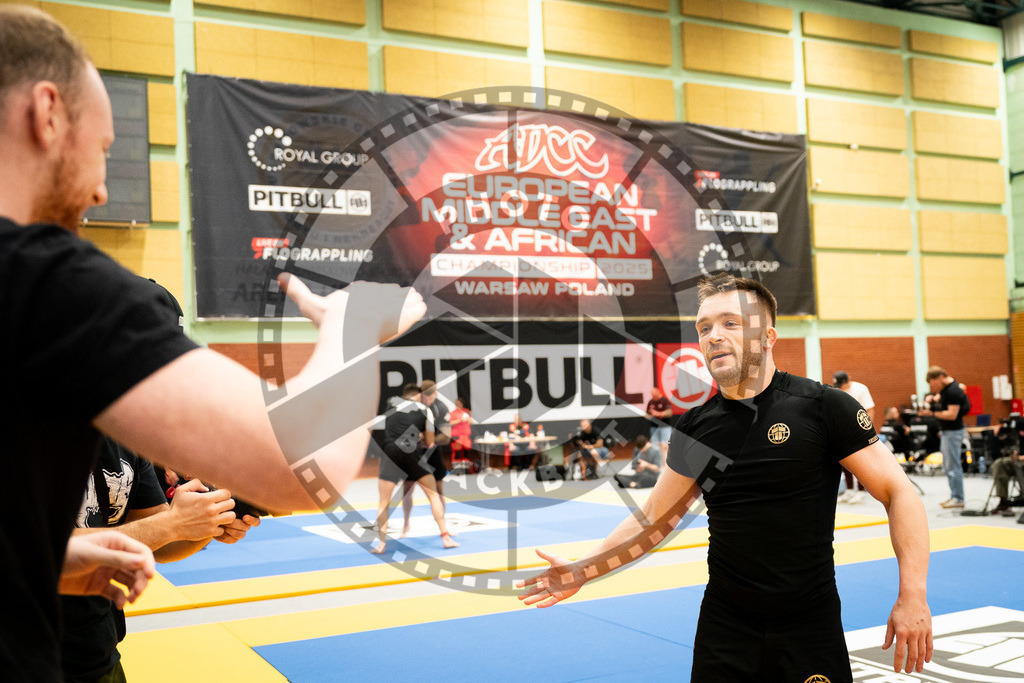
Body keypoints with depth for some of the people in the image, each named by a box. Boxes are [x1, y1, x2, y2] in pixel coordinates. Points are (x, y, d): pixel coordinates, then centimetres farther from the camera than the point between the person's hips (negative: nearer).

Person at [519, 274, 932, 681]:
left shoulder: (824, 407, -11)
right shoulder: (695, 426, 0)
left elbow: (898, 493, -8)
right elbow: (655, 517, 10)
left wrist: (912, 596, -16)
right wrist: (584, 569, 5)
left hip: (811, 630, -2)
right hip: (724, 630, 3)